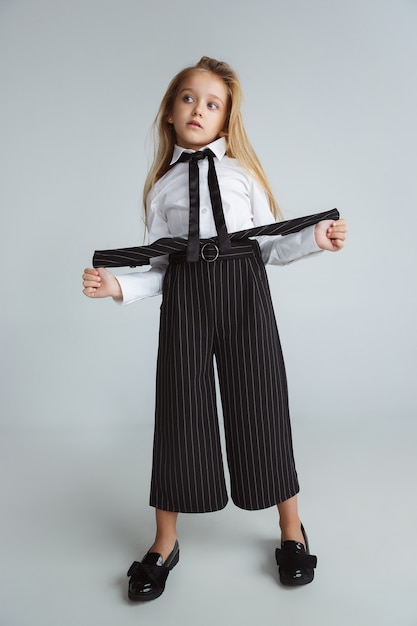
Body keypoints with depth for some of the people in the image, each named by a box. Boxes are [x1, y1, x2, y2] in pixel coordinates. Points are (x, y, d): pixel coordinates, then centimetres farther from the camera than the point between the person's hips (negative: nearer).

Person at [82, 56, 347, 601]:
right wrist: (118, 286, -6)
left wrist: (315, 239, -8)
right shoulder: (162, 187, 12)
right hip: (185, 296, 1)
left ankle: (292, 532, 27)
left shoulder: (243, 172, 10)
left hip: (244, 290, -1)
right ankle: (164, 545, 25)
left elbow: (269, 247, 7)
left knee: (259, 404, 3)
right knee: (180, 408, 4)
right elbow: (160, 267, 8)